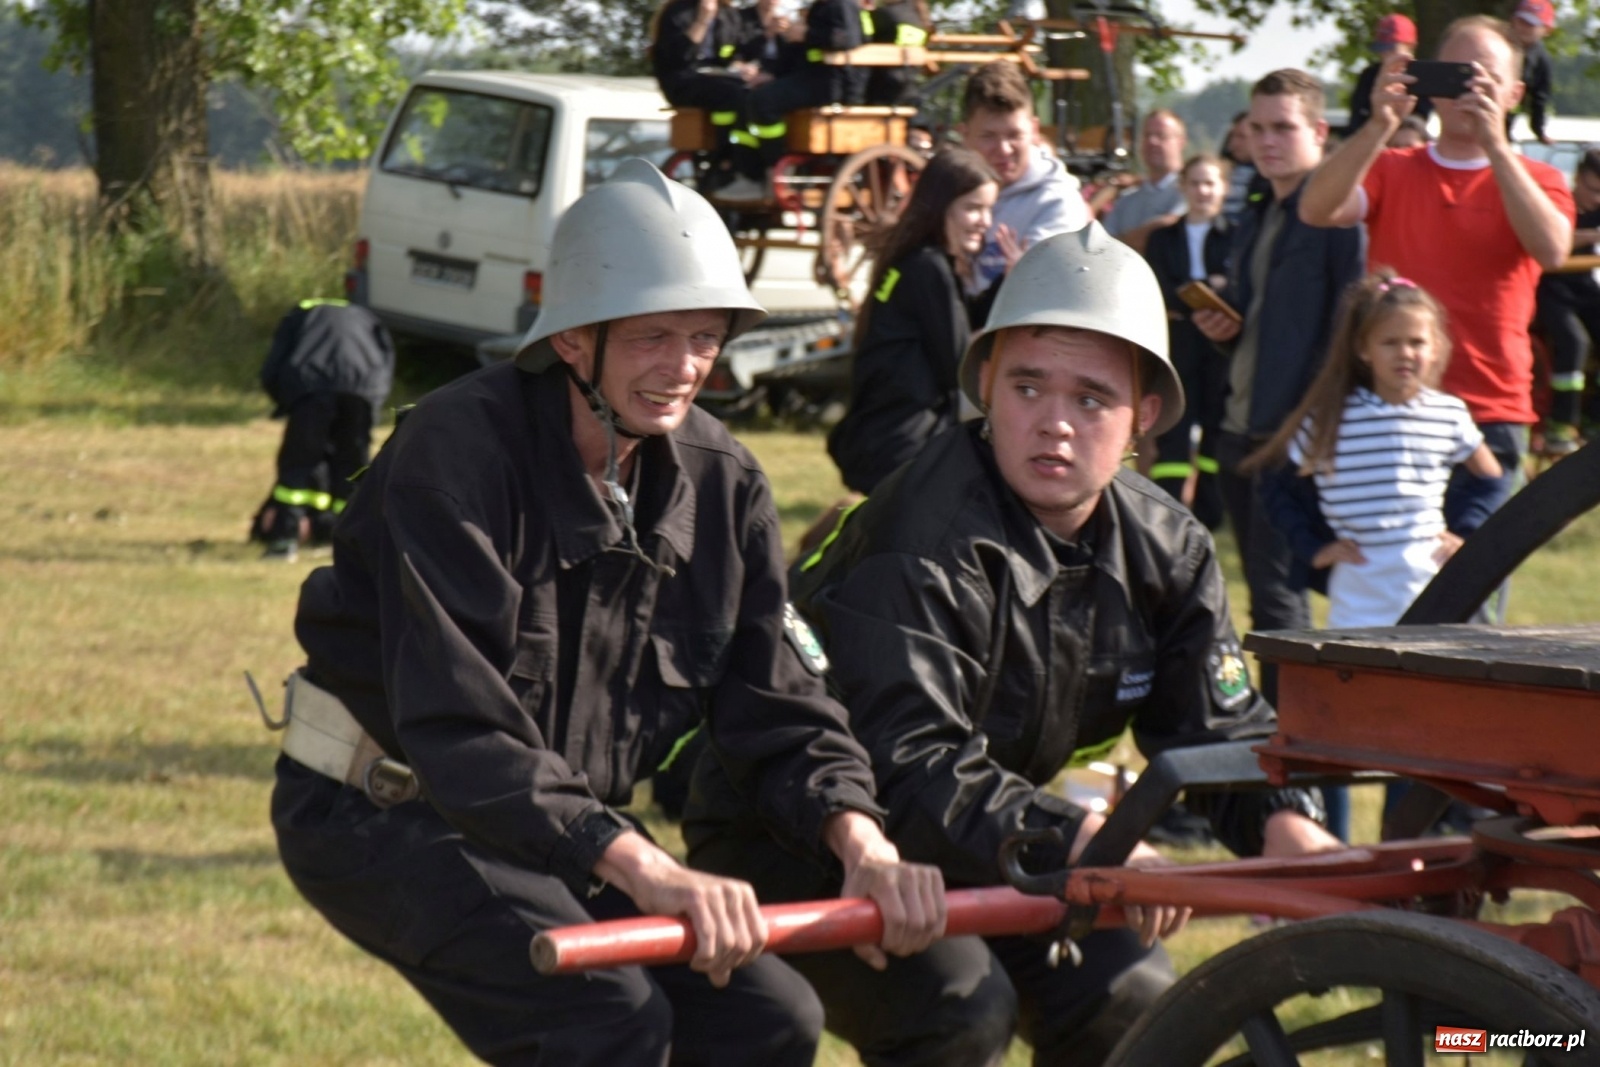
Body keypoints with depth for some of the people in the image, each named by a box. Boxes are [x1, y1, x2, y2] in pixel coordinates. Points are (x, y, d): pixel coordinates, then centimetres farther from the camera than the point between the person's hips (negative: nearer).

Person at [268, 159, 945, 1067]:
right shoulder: (459, 448, -24)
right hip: (380, 813, -7)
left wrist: (860, 842, -24)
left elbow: (779, 705, -1)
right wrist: (642, 870, -43)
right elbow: (458, 721, -32)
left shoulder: (721, 482, -2)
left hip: (565, 831, 7)